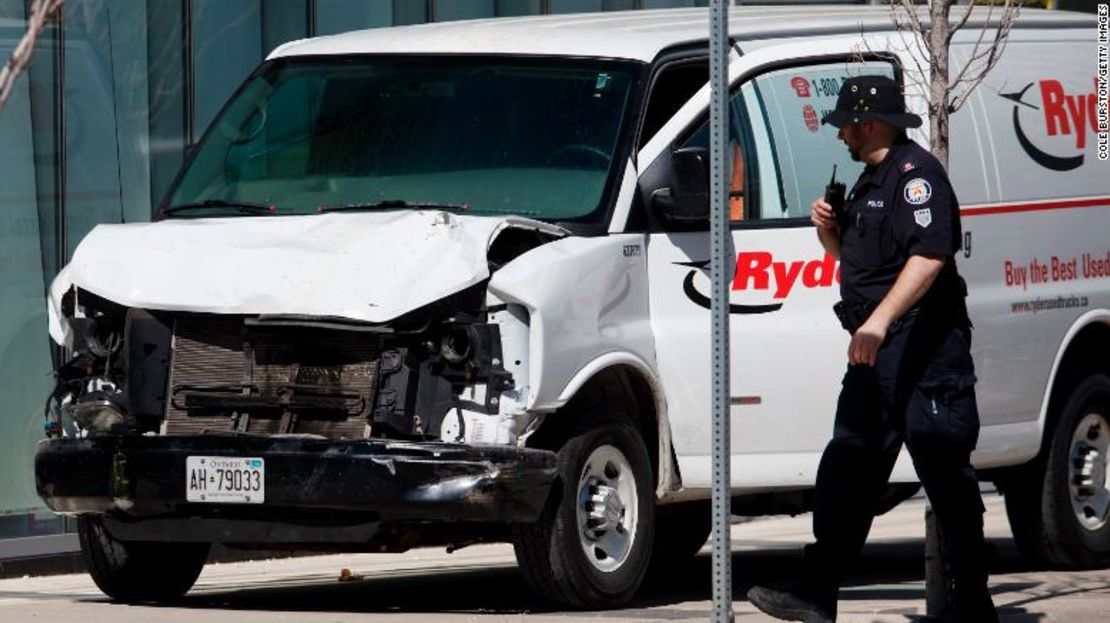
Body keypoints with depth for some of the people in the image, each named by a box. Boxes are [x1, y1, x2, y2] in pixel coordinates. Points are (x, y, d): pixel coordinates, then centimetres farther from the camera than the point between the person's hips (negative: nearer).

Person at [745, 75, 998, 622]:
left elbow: (929, 255, -26)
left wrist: (879, 322, -33)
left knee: (945, 475, -6)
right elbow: (853, 258, 31)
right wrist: (829, 232, 8)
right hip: (877, 352, 11)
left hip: (924, 348, -11)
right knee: (846, 472, 9)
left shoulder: (916, 173, -13)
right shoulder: (871, 181, 20)